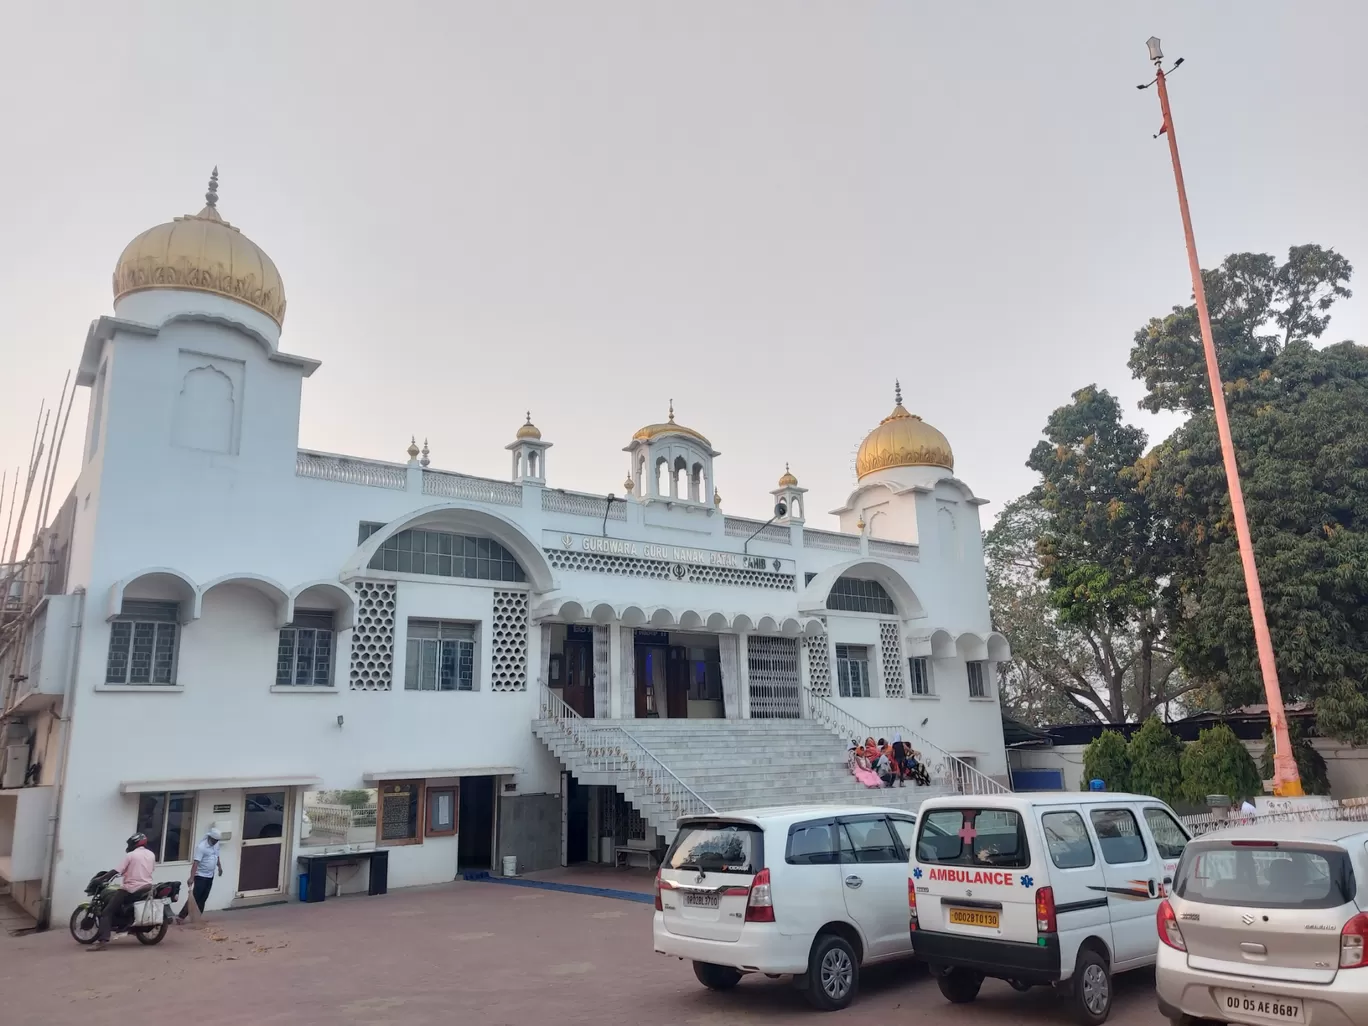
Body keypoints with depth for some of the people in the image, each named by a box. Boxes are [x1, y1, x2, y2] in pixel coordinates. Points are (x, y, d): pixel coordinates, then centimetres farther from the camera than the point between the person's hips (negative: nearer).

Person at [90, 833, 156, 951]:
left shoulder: (130, 855, -5)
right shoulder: (151, 855, 11)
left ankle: (102, 940, -26)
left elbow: (116, 871, -9)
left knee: (107, 912, -7)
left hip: (130, 889, -6)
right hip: (147, 887, 6)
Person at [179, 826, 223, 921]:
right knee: (195, 897, -9)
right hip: (201, 876, -7)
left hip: (210, 876, 7)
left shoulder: (216, 844, 1)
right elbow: (196, 863, -28)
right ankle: (181, 916, -3)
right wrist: (192, 877, -32)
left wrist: (219, 866, 25)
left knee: (203, 899, 9)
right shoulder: (201, 847, -23)